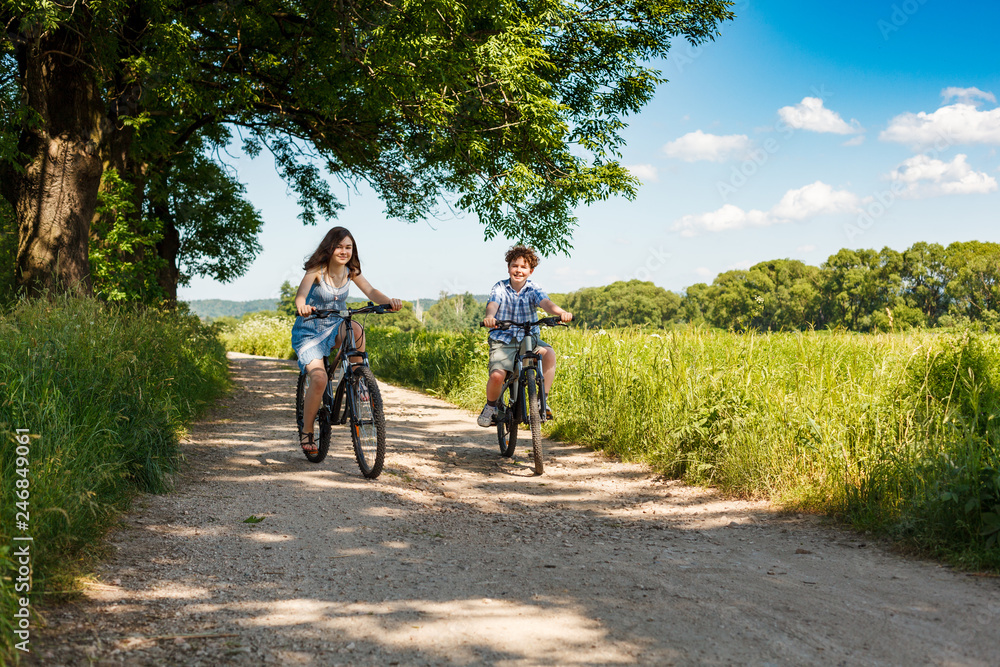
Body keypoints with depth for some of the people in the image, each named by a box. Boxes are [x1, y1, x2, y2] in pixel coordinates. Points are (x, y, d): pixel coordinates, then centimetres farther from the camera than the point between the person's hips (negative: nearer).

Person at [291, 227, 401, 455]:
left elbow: (370, 291, -13)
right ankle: (306, 431, -2)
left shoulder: (351, 271, -2)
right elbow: (301, 294, -31)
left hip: (334, 327, 4)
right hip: (309, 331, -4)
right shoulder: (317, 270, -16)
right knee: (319, 379, -23)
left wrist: (389, 301, -35)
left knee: (355, 329, -31)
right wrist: (302, 306, -55)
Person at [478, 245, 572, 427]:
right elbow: (492, 305, -20)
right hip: (503, 340, -1)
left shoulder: (533, 291, 1)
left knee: (549, 353, -30)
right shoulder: (500, 289, -1)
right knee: (497, 376, -25)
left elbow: (545, 303, -19)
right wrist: (489, 317, -45)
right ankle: (490, 406, 8)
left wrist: (560, 312, -42)